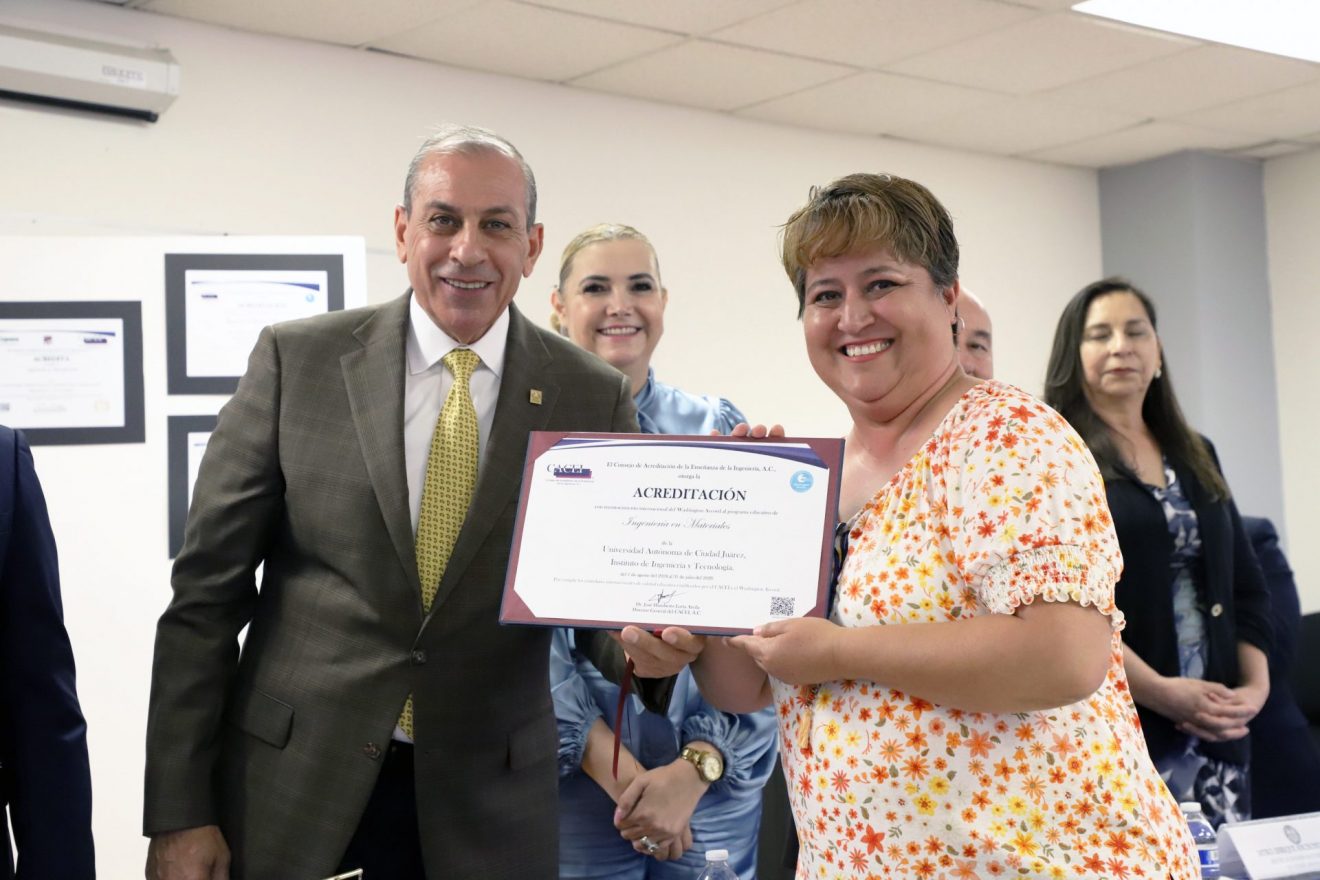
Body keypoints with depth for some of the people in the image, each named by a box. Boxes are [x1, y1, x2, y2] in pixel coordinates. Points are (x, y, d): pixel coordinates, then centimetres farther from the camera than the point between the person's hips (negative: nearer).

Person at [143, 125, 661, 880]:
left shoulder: (594, 399, -2)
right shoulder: (296, 360, -4)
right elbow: (207, 590, -3)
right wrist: (179, 812, -5)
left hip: (485, 812, 1)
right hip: (288, 791, 0)